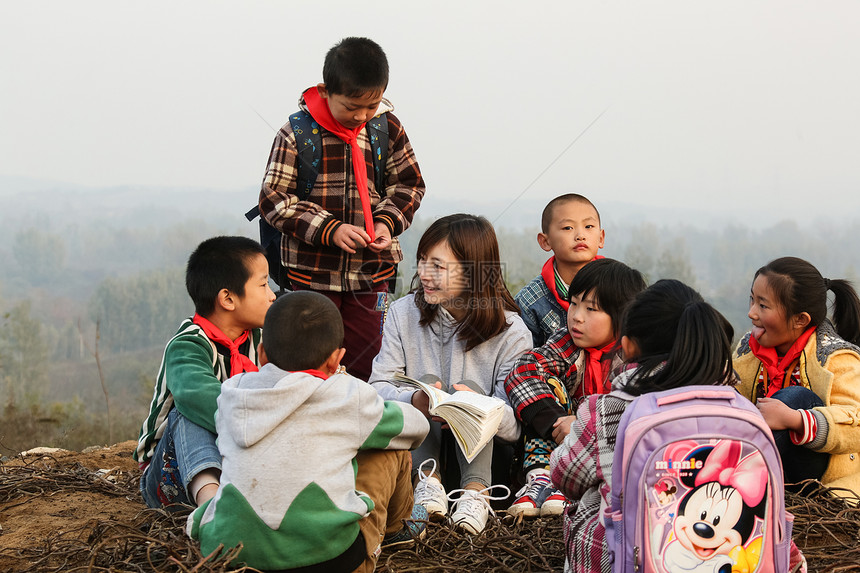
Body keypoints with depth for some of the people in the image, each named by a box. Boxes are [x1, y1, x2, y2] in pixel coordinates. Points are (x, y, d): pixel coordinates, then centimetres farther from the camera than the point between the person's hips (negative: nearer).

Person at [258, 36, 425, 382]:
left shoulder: (388, 128, 1)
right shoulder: (297, 134, -9)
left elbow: (409, 184, 12)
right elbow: (273, 199, -9)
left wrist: (387, 222, -7)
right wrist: (328, 230, -18)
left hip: (371, 270, 3)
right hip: (312, 270, -3)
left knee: (366, 363, 8)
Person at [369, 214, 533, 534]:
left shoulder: (511, 332, -13)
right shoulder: (404, 314, -6)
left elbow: (516, 425, -18)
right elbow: (379, 387, -12)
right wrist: (414, 401, -36)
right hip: (419, 448, 2)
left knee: (470, 388, -27)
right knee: (426, 383, -23)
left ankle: (476, 491, -23)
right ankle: (427, 480, -25)